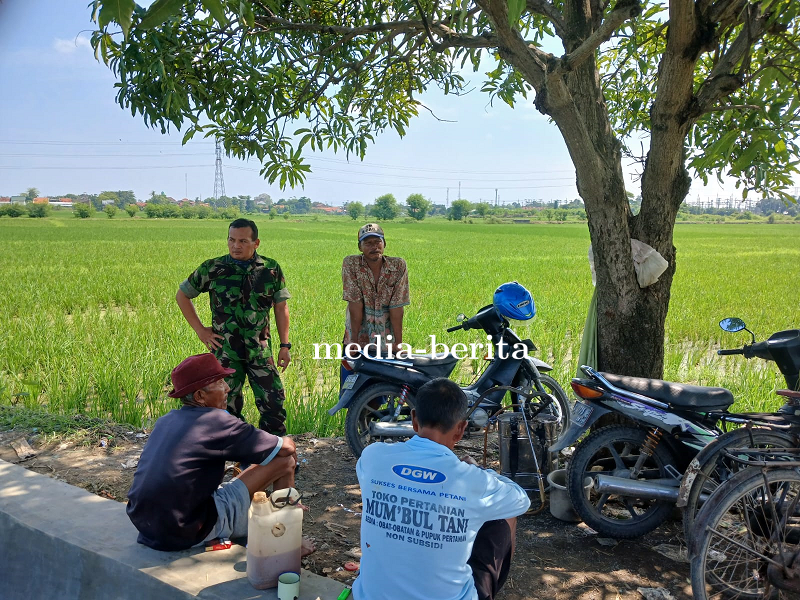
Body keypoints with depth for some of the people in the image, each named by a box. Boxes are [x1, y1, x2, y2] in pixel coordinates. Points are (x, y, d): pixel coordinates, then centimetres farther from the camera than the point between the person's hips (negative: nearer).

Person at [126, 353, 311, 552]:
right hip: (188, 532, -8)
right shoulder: (216, 421, -15)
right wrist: (288, 444, 16)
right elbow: (286, 448, -9)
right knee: (284, 461, -2)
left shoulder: (166, 421, 9)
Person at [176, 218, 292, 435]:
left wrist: (285, 345, 4)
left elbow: (281, 307, 7)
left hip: (261, 350, 1)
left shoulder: (271, 269, 1)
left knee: (273, 403, -1)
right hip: (225, 351, 0)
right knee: (227, 407, 8)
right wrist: (200, 329, 3)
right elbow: (182, 295, 10)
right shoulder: (212, 269, -2)